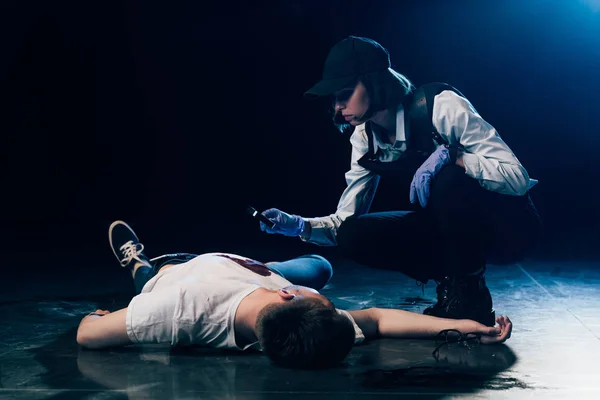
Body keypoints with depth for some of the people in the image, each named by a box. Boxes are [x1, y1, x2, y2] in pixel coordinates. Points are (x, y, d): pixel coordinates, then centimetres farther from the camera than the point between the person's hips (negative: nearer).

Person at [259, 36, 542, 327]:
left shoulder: (440, 105, -22)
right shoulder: (365, 137, -3)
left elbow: (517, 176, -24)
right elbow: (346, 220, -1)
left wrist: (449, 155, -38)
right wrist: (300, 226, -20)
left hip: (509, 225, -5)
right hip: (452, 229, 5)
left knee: (447, 179, -36)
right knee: (355, 235, -16)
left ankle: (471, 295, -16)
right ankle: (451, 282, 1)